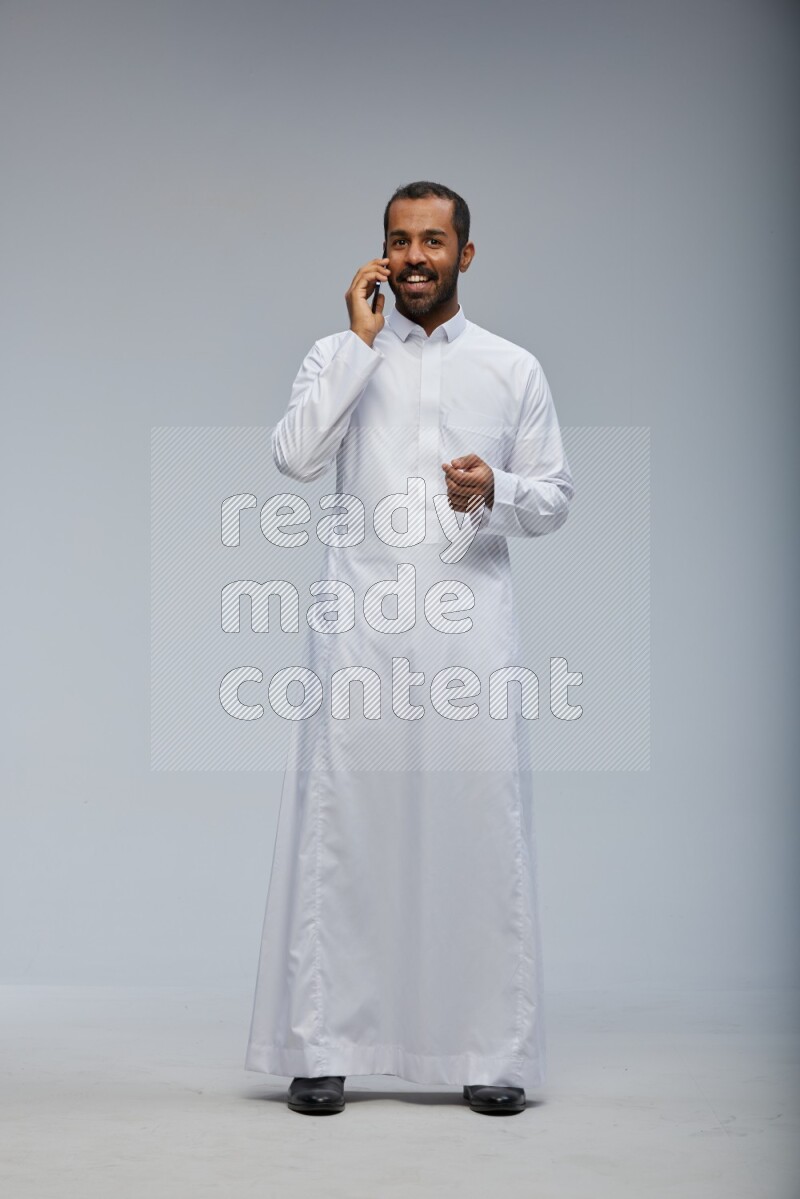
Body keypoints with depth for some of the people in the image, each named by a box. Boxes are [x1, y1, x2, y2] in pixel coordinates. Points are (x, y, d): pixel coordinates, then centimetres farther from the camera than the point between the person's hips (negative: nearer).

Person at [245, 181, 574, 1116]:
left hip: (471, 626, 1)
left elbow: (555, 499, 12)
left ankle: (493, 1053, 9)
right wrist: (361, 340, -7)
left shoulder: (513, 368, 12)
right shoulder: (338, 356, 10)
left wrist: (495, 491, -9)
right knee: (341, 827, 0)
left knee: (481, 828, -1)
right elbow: (293, 456, -8)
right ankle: (322, 1048, 8)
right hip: (358, 627, 0)